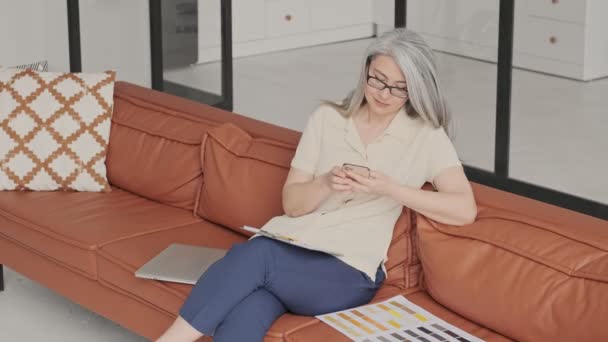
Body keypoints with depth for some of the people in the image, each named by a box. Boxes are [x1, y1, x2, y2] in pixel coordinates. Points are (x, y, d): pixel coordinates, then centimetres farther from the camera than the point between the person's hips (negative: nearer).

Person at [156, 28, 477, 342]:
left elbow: (465, 209, -9)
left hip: (348, 270, -3)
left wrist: (389, 188, -18)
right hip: (286, 245, 3)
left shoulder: (426, 137, 4)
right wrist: (326, 183, -13)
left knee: (252, 256, -34)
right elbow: (292, 203, 9)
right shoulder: (327, 118, 12)